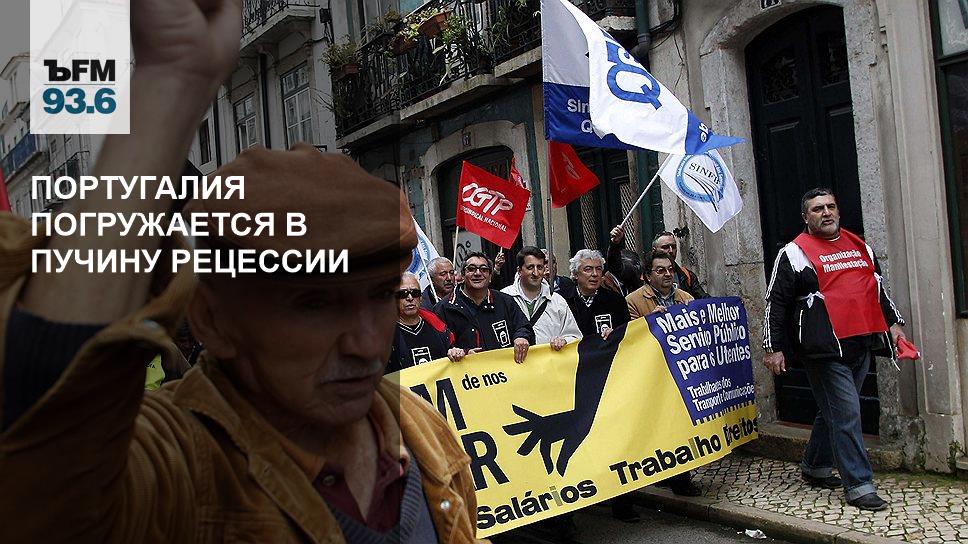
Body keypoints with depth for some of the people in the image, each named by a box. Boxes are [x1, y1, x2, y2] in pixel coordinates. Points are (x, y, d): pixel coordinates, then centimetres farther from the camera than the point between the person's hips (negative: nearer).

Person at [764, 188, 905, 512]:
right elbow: (775, 301, -5)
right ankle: (858, 485, 0)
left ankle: (814, 467, 30)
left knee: (834, 410, 15)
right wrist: (773, 347, -8)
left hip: (861, 345, 7)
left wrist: (893, 322, 20)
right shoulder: (794, 253, -3)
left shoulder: (860, 247, 17)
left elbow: (878, 289, 28)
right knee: (846, 414, -7)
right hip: (825, 348, -7)